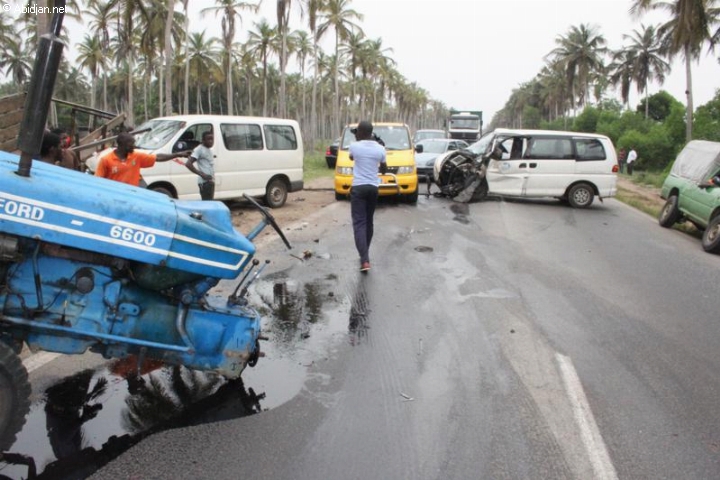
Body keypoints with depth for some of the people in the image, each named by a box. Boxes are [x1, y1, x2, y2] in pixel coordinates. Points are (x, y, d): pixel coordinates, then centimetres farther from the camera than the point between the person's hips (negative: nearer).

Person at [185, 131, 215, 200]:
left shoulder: (209, 150, 16)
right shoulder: (199, 149, -11)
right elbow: (188, 164, -21)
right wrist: (202, 174, -23)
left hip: (211, 181, 10)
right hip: (205, 182, -10)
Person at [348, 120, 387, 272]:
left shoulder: (354, 146, -6)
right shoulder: (380, 149, 1)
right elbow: (384, 169, 15)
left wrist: (357, 140, 25)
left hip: (358, 187, -3)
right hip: (373, 187, 4)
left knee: (359, 223, -6)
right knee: (368, 222, 17)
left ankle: (365, 260, -19)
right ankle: (365, 254, 30)